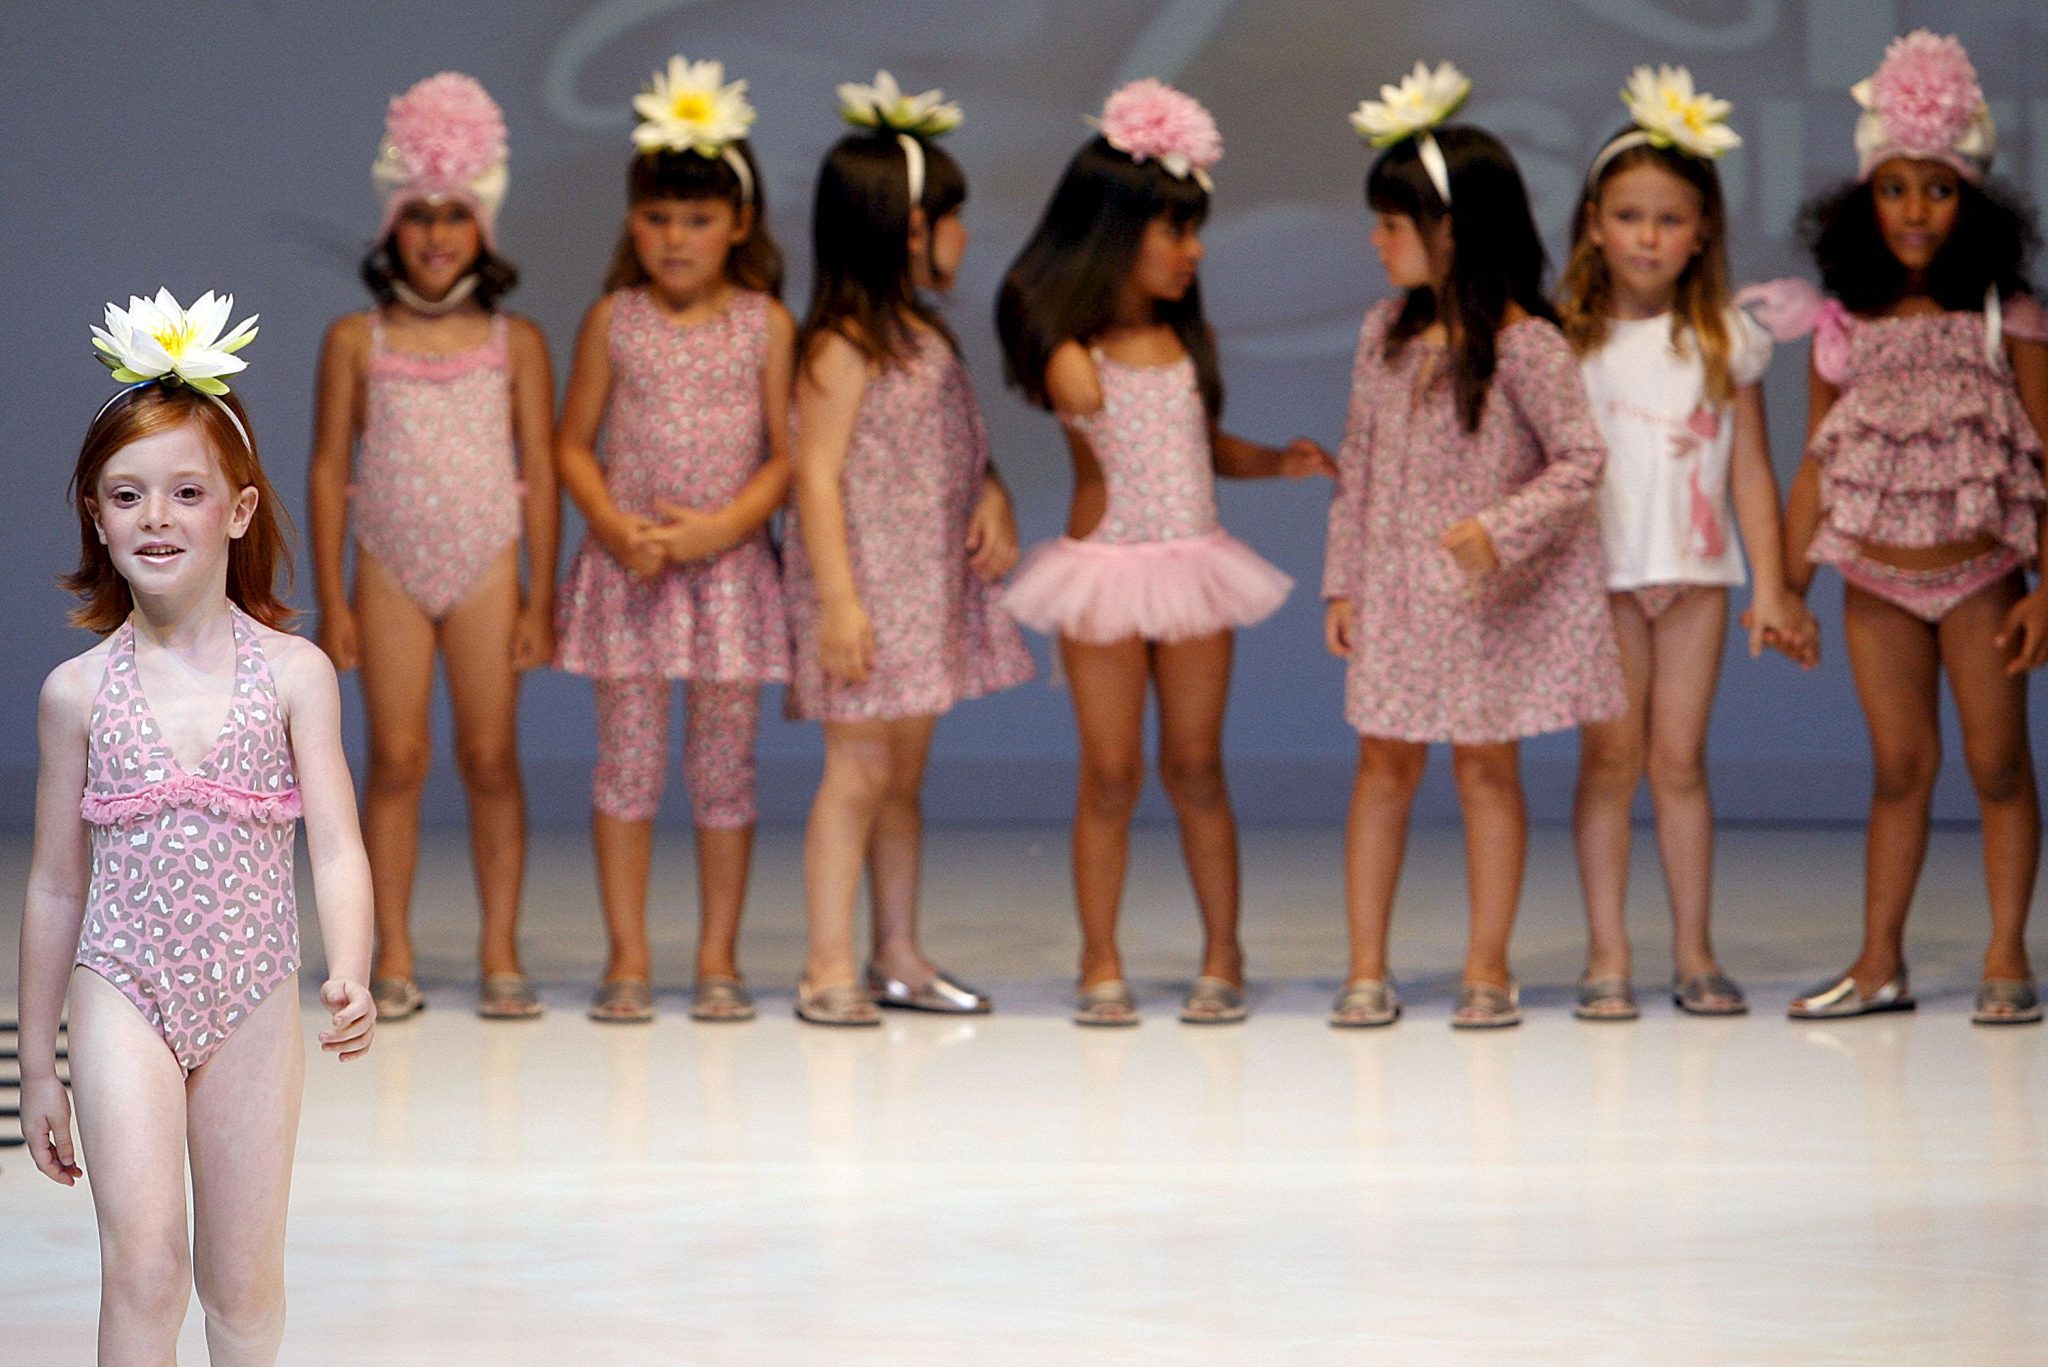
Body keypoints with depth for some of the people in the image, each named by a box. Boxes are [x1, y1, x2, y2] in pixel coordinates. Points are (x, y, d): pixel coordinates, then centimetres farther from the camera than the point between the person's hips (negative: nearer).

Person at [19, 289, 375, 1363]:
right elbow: (56, 885, 7)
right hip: (125, 1000, -1)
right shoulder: (79, 691, 1)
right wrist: (39, 1067, 9)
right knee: (144, 1263, -15)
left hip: (251, 1005, 1)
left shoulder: (294, 674, -2)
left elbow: (336, 846, -8)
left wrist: (348, 976, -27)